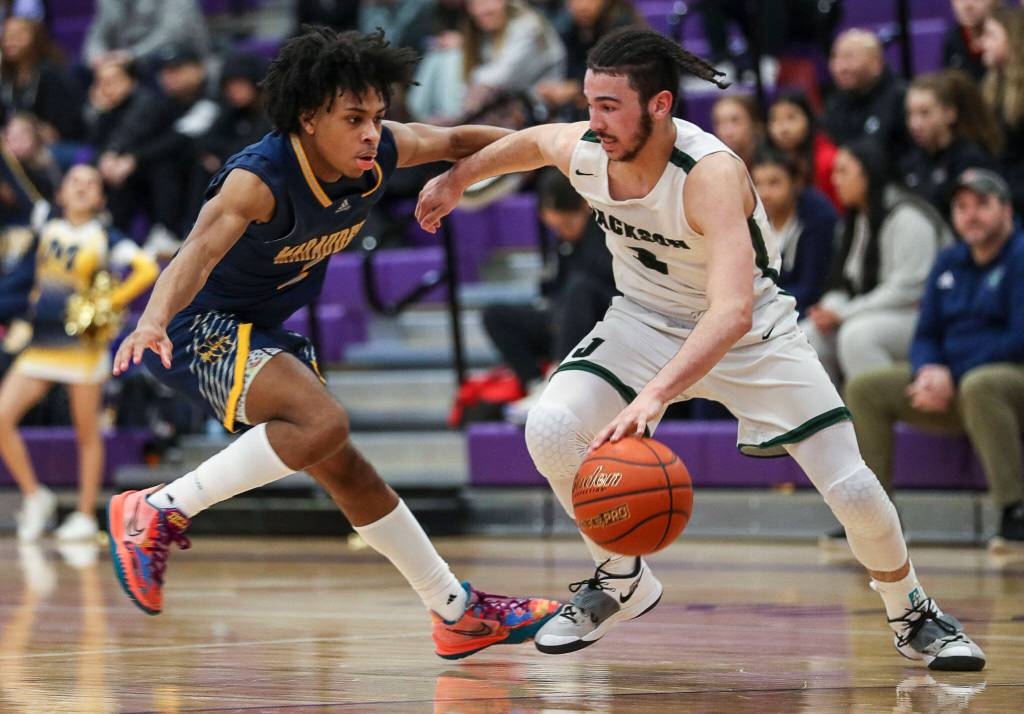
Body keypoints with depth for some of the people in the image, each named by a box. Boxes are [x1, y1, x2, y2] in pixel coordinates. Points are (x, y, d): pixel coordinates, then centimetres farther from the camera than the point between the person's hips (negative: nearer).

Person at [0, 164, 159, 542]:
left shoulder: (103, 237, -3)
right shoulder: (46, 231, 9)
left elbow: (147, 269, -14)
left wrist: (109, 303, -13)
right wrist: (32, 304, 11)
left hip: (82, 344, -4)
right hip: (40, 343, 4)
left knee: (86, 433, 2)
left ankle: (85, 516, 10)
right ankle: (34, 496, 5)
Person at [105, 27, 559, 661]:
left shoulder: (383, 152, -9)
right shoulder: (260, 179, -31)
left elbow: (455, 141, 12)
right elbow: (199, 252, -47)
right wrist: (153, 321, -64)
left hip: (264, 333, 8)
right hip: (200, 328, -8)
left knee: (346, 470, 16)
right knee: (323, 423, -30)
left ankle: (458, 613, 27)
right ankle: (157, 513, -22)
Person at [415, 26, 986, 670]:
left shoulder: (710, 173, -37)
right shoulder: (580, 150, -19)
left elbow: (732, 312, -50)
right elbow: (533, 140, 9)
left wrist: (656, 395, -62)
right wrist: (458, 179, 24)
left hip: (751, 330, -4)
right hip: (645, 321, 4)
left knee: (854, 490, -9)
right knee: (549, 430, -20)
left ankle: (912, 614, 21)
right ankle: (621, 583, 3)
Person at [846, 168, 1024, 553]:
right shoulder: (949, 264, 14)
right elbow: (926, 336, 15)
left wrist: (951, 376, -19)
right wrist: (928, 371, -9)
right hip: (953, 386, 8)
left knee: (978, 385, -41)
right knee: (864, 389, -3)